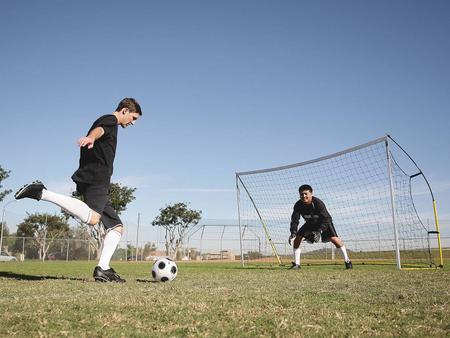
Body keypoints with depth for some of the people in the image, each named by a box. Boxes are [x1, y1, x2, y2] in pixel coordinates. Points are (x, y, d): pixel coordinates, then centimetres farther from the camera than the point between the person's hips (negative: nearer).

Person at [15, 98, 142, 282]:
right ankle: (41, 193, -25)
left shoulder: (108, 123, 31)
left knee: (116, 226, 7)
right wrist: (91, 137, -47)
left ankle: (103, 269, 0)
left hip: (98, 184, 10)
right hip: (95, 179, -10)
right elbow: (99, 129, -23)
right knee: (92, 218, -33)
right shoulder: (110, 119, 3)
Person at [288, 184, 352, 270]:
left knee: (333, 238, -22)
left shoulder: (318, 203, -32)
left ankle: (347, 261, -8)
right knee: (297, 238, -10)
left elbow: (326, 218, -32)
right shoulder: (298, 205, -22)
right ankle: (296, 264, -1)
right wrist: (293, 233, -37)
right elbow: (294, 220, -22)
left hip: (325, 222, -4)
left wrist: (319, 231, -43)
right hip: (310, 223, 4)